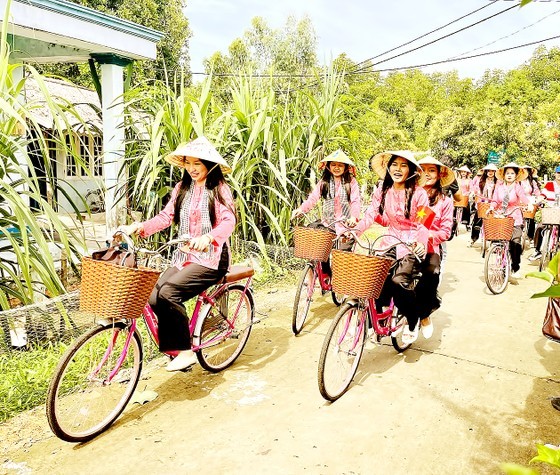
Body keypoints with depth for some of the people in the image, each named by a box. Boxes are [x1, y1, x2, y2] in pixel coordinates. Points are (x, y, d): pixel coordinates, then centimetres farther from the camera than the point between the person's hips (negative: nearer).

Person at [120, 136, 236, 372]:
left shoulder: (219, 189, -4)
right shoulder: (182, 188, 12)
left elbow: (228, 221, -18)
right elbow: (166, 216, 4)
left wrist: (208, 237, -38)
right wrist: (139, 227, -13)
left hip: (210, 258, -6)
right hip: (184, 256, 6)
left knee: (167, 294, -24)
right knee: (156, 297, -13)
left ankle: (185, 351, -10)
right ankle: (176, 346, 4)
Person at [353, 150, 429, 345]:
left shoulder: (418, 193, -10)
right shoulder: (383, 190, 1)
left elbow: (423, 224, -12)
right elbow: (371, 214, -3)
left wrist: (421, 243, -30)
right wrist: (357, 230, -19)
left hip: (412, 245, -4)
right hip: (391, 241, 4)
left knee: (400, 281, -20)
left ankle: (412, 323, 8)